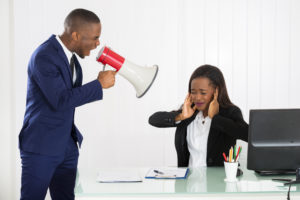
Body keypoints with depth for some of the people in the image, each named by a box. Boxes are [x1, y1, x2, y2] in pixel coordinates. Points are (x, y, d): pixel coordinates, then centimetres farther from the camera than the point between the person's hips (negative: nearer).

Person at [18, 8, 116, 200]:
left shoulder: (69, 54, 7)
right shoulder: (43, 57, -20)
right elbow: (61, 101, -26)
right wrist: (99, 84, -19)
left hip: (67, 146, 8)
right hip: (41, 147, -8)